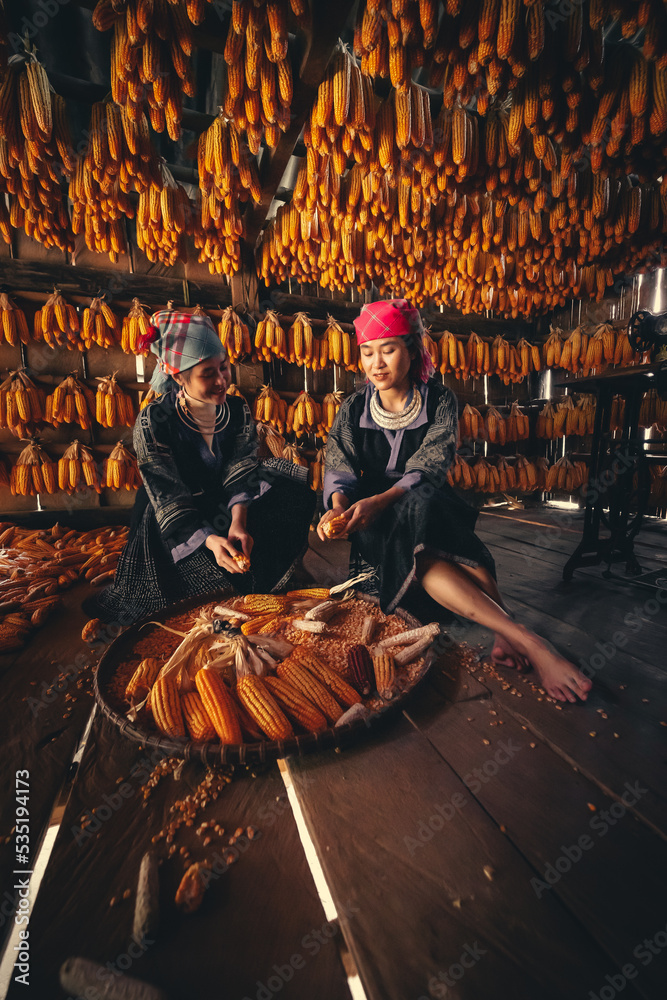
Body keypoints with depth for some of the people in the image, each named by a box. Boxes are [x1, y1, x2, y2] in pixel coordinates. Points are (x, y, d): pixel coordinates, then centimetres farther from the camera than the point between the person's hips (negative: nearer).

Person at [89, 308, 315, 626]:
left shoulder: (238, 410, -7)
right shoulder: (153, 422, -19)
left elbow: (241, 474, -11)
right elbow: (168, 498, -21)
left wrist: (238, 524, -31)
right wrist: (210, 541, -38)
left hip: (232, 511, 4)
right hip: (172, 522, -4)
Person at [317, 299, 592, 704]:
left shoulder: (440, 400, 2)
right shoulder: (353, 409, 8)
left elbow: (429, 468, -13)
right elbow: (339, 469, -2)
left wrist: (380, 500, -30)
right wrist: (339, 505, -27)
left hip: (432, 507, 0)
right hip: (375, 518, 1)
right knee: (421, 551, -35)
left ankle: (504, 635, -42)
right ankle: (528, 641, -42)